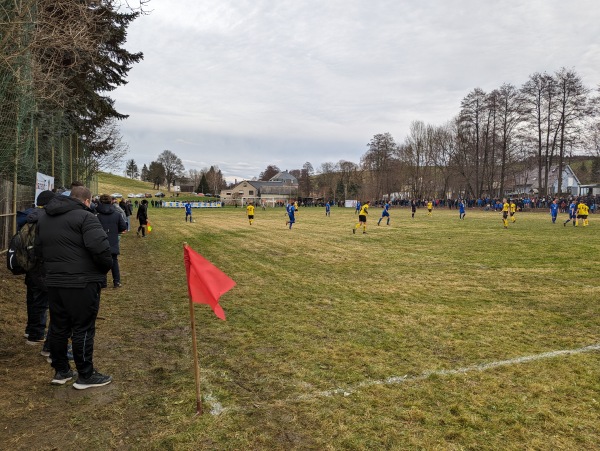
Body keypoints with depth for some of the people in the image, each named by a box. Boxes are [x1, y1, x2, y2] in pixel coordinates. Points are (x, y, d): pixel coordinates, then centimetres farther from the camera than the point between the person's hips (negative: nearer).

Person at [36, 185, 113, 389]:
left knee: (58, 327, 16)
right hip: (82, 283, -7)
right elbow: (99, 247, -24)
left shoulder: (44, 218, 14)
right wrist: (107, 266, -8)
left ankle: (61, 371, 28)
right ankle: (86, 376, 11)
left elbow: (39, 249, 21)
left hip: (54, 282, 8)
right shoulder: (85, 217, -13)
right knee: (83, 328, 1)